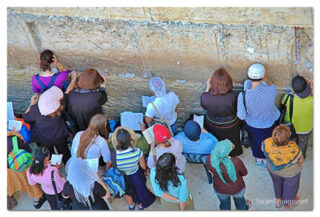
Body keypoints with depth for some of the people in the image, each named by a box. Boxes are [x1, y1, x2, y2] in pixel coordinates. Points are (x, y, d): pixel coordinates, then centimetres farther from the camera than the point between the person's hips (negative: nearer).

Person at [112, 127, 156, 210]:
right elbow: (144, 167, -19)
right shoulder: (137, 152, -37)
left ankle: (131, 205, 64)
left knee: (127, 191, 35)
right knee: (139, 188, 34)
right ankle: (141, 204, 63)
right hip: (136, 175, 0)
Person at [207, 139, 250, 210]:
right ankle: (243, 209, 66)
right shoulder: (236, 162, -40)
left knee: (224, 205, 33)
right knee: (239, 199, 35)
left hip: (220, 189, 1)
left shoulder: (210, 161, -34)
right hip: (237, 188, -1)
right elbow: (244, 173, -18)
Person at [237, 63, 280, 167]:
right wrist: (265, 80, 7)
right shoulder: (271, 89, -35)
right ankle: (266, 160, 61)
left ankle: (258, 160, 62)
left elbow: (241, 116, -22)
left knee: (256, 141, 33)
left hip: (252, 124, 0)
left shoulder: (243, 96, -38)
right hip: (269, 123, 1)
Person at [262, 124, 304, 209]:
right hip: (291, 172, -2)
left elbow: (263, 149, -12)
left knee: (277, 181, 35)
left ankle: (278, 199, 61)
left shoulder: (267, 143, -37)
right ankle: (287, 203, 58)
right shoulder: (293, 150, -43)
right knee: (290, 185, 30)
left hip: (273, 168, 2)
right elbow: (300, 160, -21)